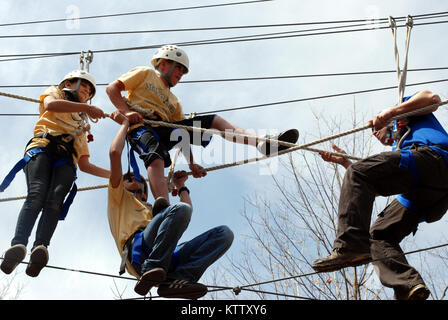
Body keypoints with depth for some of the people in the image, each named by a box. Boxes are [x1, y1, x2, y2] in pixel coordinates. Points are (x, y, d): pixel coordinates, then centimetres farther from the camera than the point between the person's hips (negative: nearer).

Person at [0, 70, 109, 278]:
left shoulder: (80, 125, 41)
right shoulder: (54, 93, 30)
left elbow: (85, 165, 33)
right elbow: (51, 105, 0)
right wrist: (87, 108, -3)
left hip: (66, 161, 3)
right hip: (42, 148, -3)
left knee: (54, 202, -27)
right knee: (36, 195, -31)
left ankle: (40, 248, -51)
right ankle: (18, 245, -50)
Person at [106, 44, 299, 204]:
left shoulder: (173, 101, 36)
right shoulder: (145, 73, 21)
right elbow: (112, 88, 7)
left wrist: (191, 164, 9)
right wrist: (126, 111, -12)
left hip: (165, 129, 6)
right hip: (141, 127, -6)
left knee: (212, 121, -4)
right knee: (156, 158, -38)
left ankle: (262, 143, -22)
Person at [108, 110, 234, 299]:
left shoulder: (153, 210, 48)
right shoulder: (119, 197, 32)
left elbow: (188, 209, 36)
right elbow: (115, 153, 19)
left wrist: (180, 185, 48)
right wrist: (125, 124, 31)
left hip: (169, 260, 6)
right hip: (138, 251, -6)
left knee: (224, 233, -13)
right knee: (180, 209, -29)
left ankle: (177, 279, -34)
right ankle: (151, 269, -34)